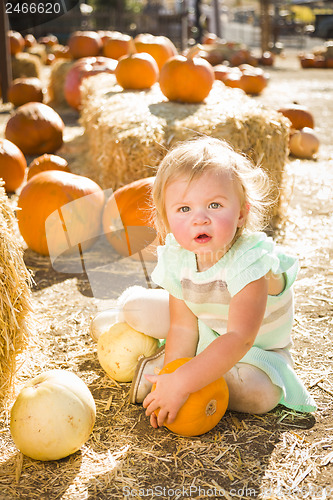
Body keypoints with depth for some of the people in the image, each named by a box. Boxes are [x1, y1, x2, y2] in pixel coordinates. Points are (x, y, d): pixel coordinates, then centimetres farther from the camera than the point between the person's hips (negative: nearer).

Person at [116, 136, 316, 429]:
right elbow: (183, 328, -16)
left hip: (257, 347, -3)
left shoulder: (250, 261, -38)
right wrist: (171, 380, -27)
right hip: (204, 328, 4)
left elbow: (239, 339, -46)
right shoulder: (176, 259, -20)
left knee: (260, 393, -33)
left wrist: (182, 382, -51)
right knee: (133, 305, -11)